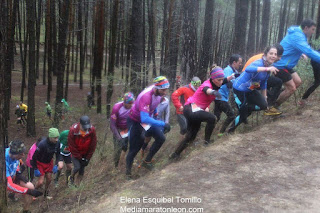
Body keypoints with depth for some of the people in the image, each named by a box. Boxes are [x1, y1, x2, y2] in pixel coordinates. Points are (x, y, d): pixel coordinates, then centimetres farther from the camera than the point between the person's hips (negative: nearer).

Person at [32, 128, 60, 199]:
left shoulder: (57, 143, -17)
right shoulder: (42, 144, -34)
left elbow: (58, 154, 2)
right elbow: (34, 156, -24)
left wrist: (56, 165, -4)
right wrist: (35, 169, -19)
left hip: (49, 162, 5)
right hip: (40, 163, -5)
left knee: (49, 179, 11)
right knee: (41, 182, -8)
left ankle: (46, 194, 35)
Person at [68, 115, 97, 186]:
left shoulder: (92, 129, -21)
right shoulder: (73, 130, -27)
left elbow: (93, 145, -9)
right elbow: (71, 146, -17)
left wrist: (87, 158, -8)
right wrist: (79, 158, -14)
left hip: (85, 154, 2)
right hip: (75, 153, -2)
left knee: (82, 168, 4)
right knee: (77, 167, -16)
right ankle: (71, 178, 15)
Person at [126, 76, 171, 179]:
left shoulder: (158, 92, -15)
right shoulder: (145, 96, -39)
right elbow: (145, 119, -46)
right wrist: (162, 124, -48)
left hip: (147, 118, 7)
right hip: (136, 121, -7)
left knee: (161, 138, -7)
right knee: (134, 148, -2)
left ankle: (147, 161, 8)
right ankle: (128, 172, 18)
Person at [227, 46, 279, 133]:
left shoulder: (269, 67, -1)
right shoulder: (258, 63, -27)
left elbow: (264, 83, 13)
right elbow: (248, 69, -51)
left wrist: (264, 97, 16)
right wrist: (266, 69, -57)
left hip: (250, 89, 8)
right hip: (240, 88, -8)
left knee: (264, 105, -1)